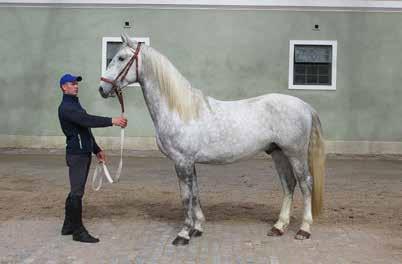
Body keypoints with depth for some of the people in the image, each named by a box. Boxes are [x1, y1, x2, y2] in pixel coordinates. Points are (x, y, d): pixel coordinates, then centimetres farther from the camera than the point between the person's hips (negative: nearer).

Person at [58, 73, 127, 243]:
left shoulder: (76, 105, 19)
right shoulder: (66, 107, -13)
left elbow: (86, 129, 24)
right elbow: (88, 121, -28)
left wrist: (97, 150, 23)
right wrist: (112, 121, -33)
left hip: (84, 153, 10)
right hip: (76, 154, -10)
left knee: (75, 191, 15)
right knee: (77, 192, -6)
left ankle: (68, 226, 24)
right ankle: (78, 231, -1)